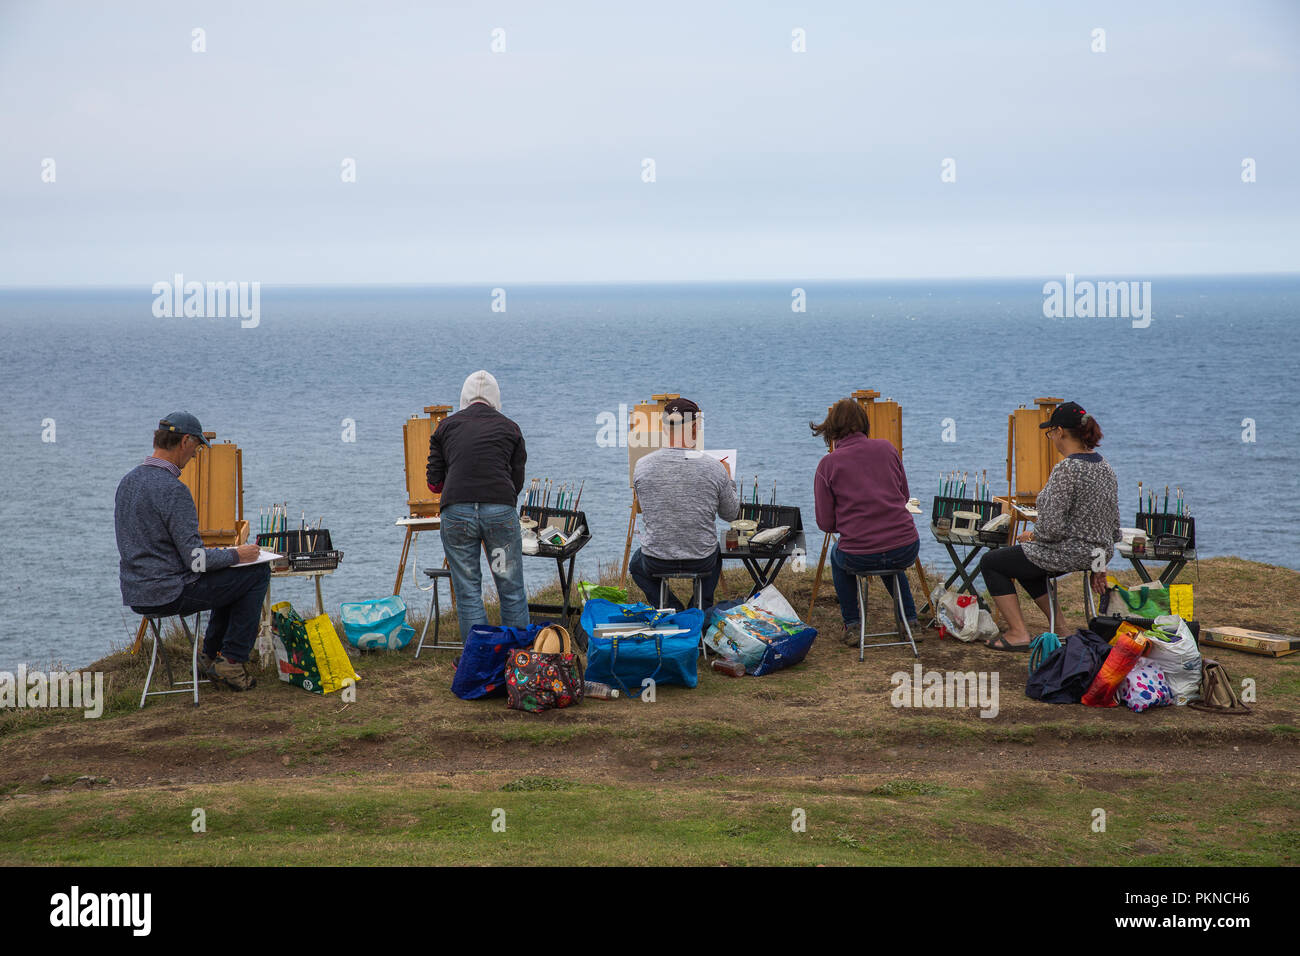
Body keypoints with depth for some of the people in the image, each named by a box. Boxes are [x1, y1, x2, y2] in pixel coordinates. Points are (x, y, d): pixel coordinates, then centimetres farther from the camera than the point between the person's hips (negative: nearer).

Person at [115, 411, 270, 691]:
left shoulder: (128, 481, 8)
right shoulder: (172, 489, -21)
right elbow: (196, 560, -21)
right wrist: (236, 555, -4)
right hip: (170, 593, -9)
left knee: (232, 578, 27)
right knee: (257, 572, 3)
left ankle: (211, 655, 25)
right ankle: (231, 661, 4)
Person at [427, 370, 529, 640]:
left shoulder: (446, 426, 15)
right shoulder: (509, 428, 15)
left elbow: (434, 481, 14)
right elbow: (518, 481, 14)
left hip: (456, 512, 0)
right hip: (501, 511, 0)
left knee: (467, 592, 6)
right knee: (512, 591, 8)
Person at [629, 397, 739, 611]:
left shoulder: (642, 466, -12)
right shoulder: (715, 468, -15)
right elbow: (731, 514, 1)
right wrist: (728, 480, 19)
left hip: (656, 563, -1)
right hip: (701, 563, 1)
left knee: (636, 565, 36)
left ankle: (674, 612, 14)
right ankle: (702, 611, 26)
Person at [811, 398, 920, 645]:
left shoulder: (828, 464, -3)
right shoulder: (887, 448, 4)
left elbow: (826, 523, 0)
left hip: (858, 557, -3)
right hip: (906, 550, 3)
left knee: (837, 556, 35)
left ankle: (852, 626, 31)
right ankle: (910, 622, 35)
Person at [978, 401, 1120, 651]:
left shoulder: (1066, 469, -24)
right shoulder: (1105, 466, 4)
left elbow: (1053, 527, -27)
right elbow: (1114, 527, 11)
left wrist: (1031, 535, -6)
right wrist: (1098, 564, 21)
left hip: (1069, 554, -9)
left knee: (990, 563, 9)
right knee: (1023, 564, 32)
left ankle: (1018, 633, 3)